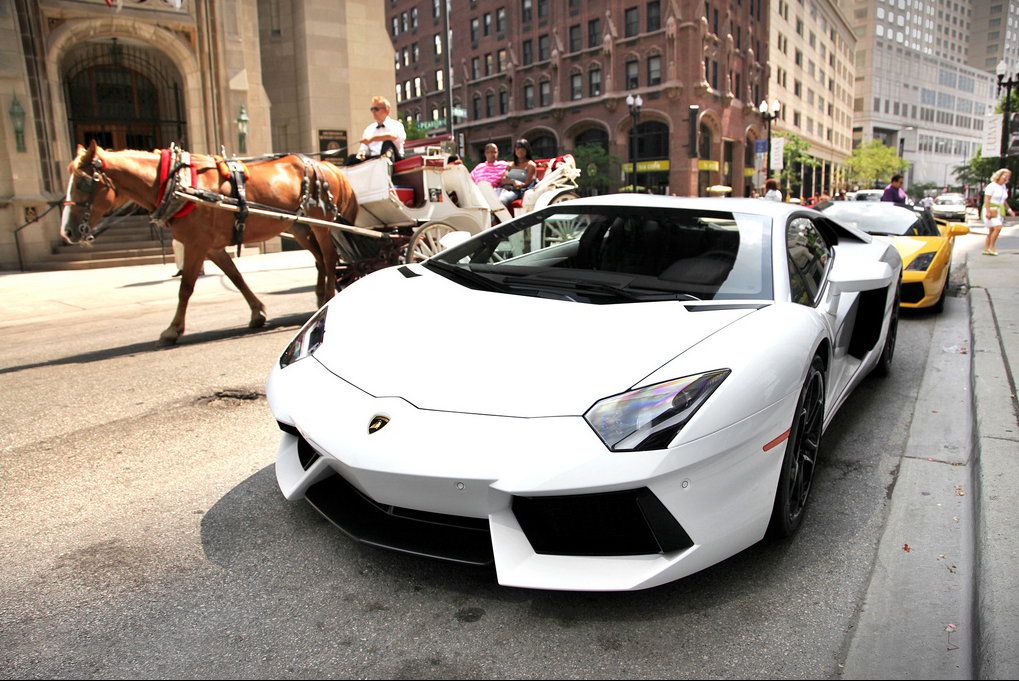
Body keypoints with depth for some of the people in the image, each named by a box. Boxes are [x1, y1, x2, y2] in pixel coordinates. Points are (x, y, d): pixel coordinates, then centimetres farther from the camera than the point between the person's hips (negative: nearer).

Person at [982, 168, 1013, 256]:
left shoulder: (1004, 186, 13)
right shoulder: (991, 186, -12)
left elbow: (1004, 200, 23)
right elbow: (986, 199, -17)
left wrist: (1009, 209, 18)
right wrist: (988, 212, -24)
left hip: (999, 211, 8)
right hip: (990, 210, -8)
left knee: (991, 231, 5)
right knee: (998, 228, -20)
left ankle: (985, 249, 8)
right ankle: (991, 247, -9)